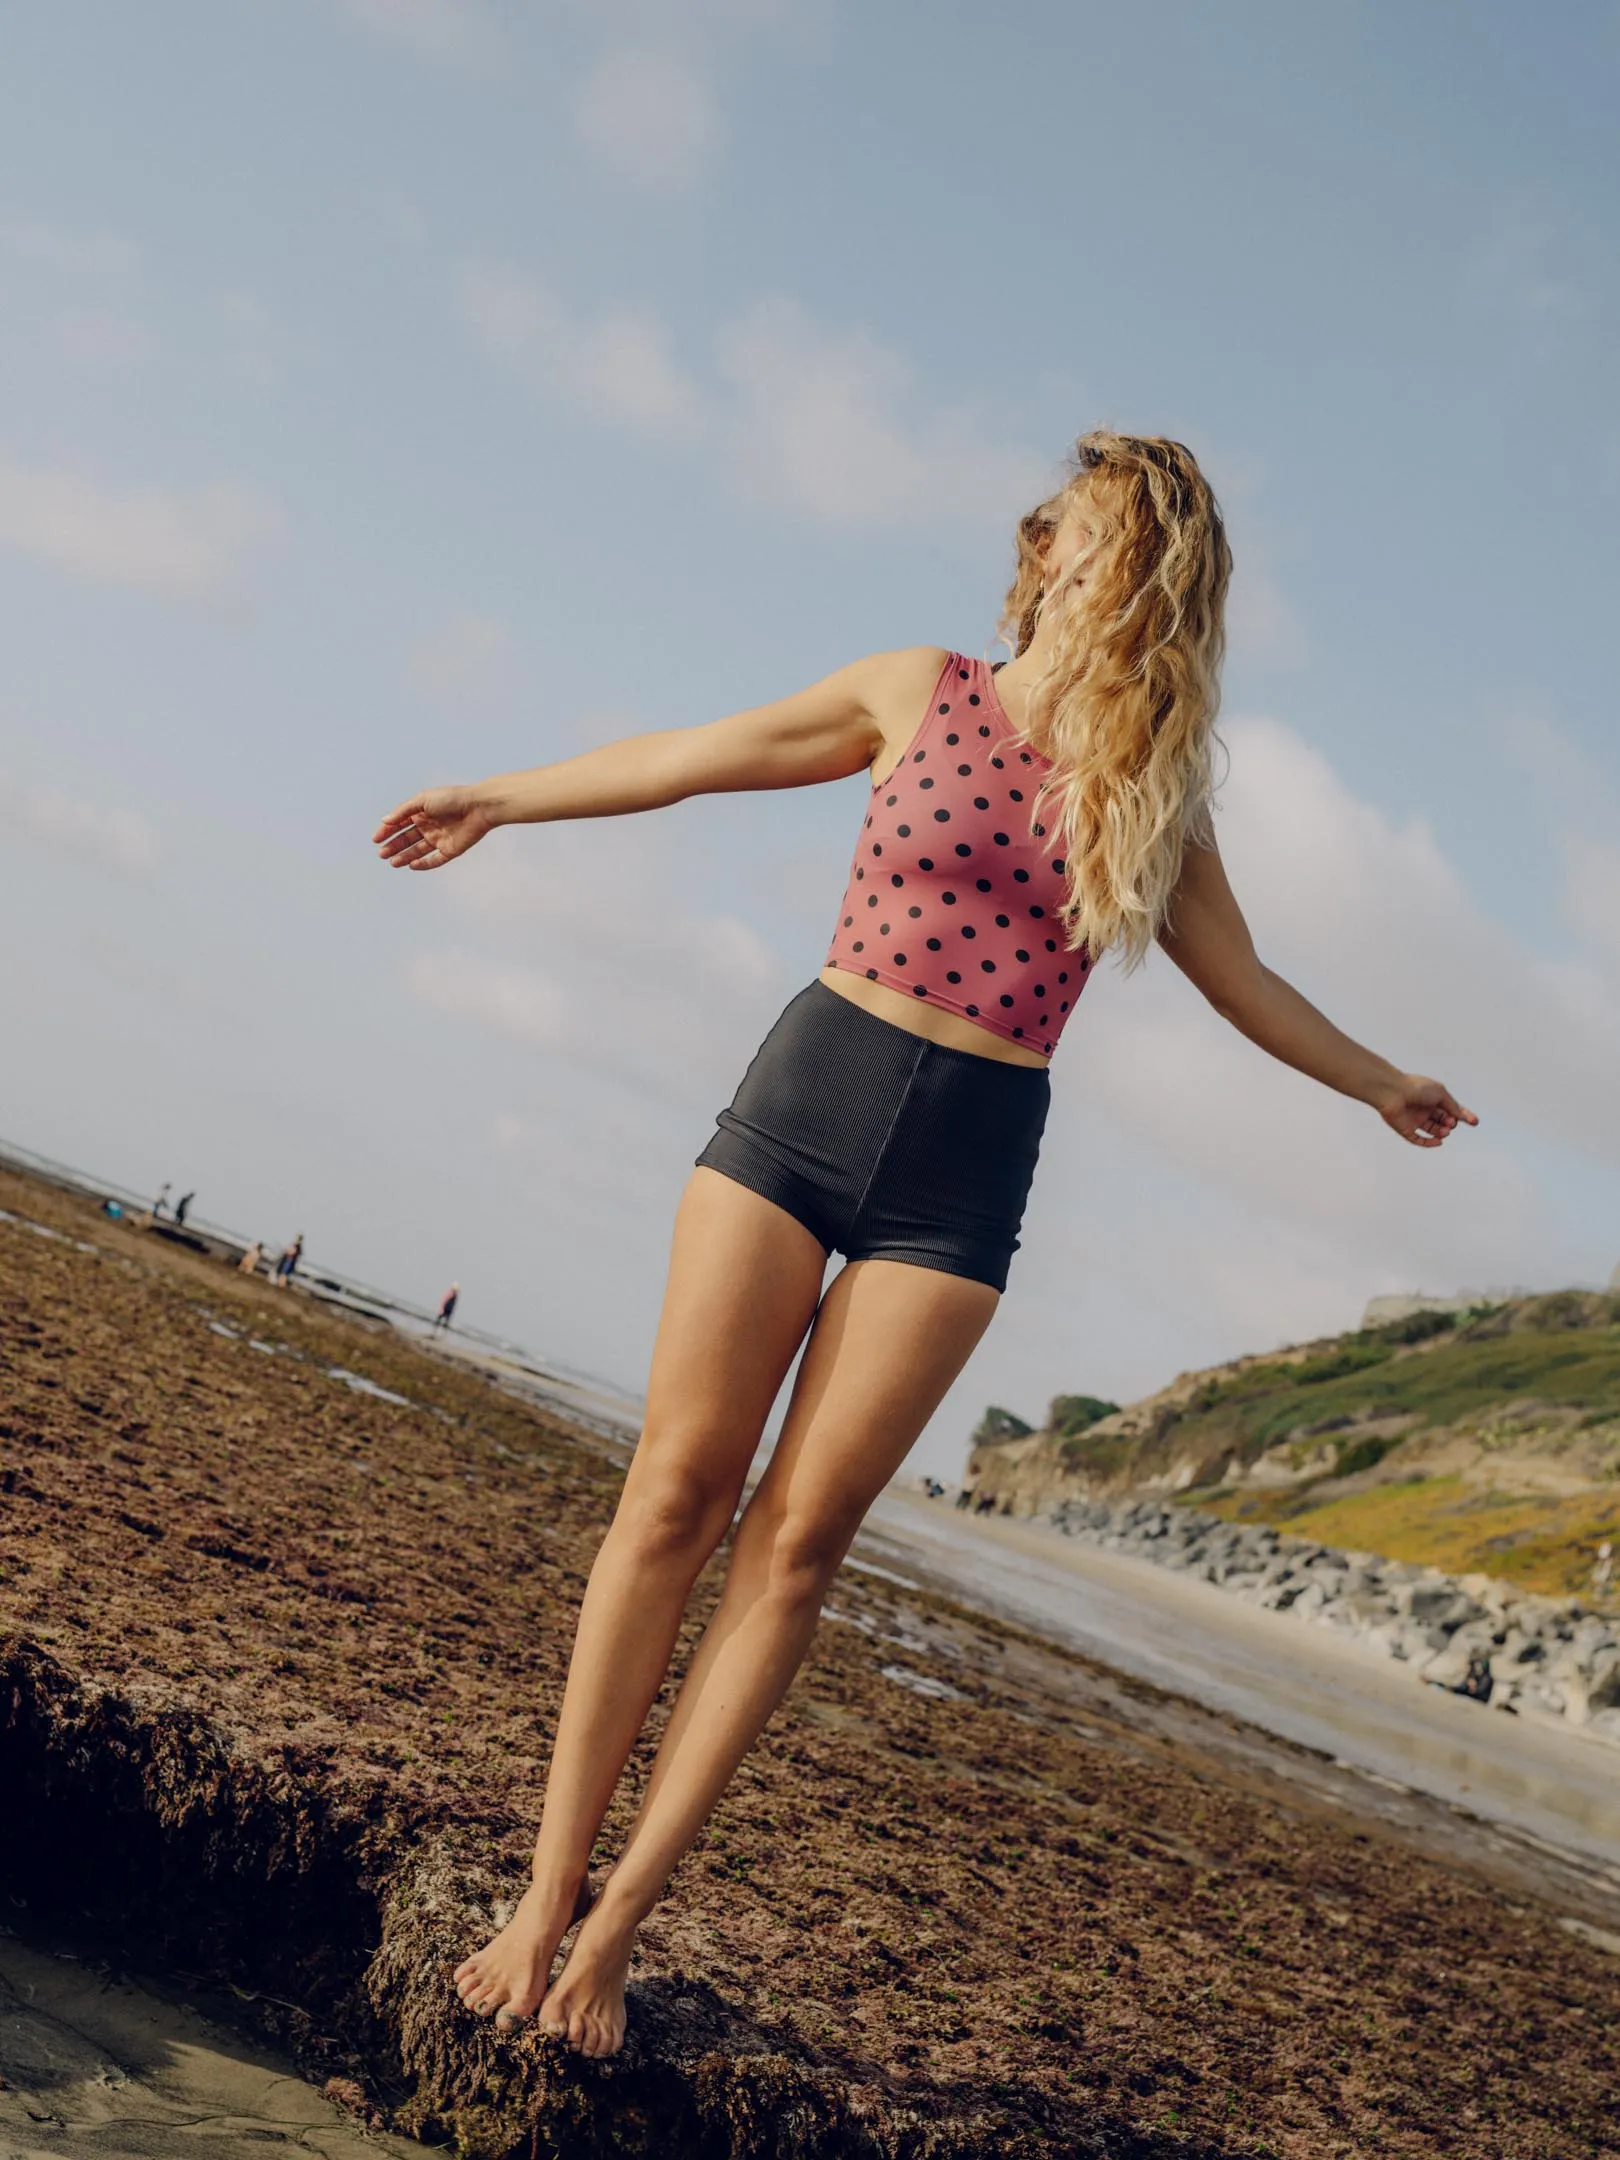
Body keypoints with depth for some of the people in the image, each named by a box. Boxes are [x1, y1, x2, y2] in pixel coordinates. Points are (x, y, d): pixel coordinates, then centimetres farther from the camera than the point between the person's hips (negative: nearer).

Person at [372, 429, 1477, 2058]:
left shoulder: (1151, 790, 10)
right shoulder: (919, 693, 6)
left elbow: (1241, 982, 25)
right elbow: (699, 755, 16)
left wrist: (1379, 1084, 34)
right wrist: (503, 798, 24)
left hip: (967, 1165, 1)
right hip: (809, 1090, -1)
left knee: (799, 1536, -5)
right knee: (675, 1491, -5)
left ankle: (619, 1920, 2)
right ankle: (545, 1891, 2)